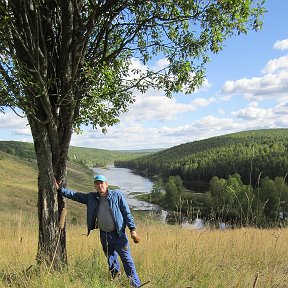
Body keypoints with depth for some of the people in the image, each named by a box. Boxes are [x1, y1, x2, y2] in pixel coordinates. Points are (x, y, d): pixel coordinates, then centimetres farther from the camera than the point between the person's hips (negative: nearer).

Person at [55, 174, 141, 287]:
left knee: (127, 260, -4)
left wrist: (132, 229, -10)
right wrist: (60, 189, 2)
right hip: (104, 235, 4)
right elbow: (75, 195, 8)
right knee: (111, 261, 16)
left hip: (118, 234, -4)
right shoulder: (91, 197, 4)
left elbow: (127, 213, -5)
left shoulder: (116, 195, -6)